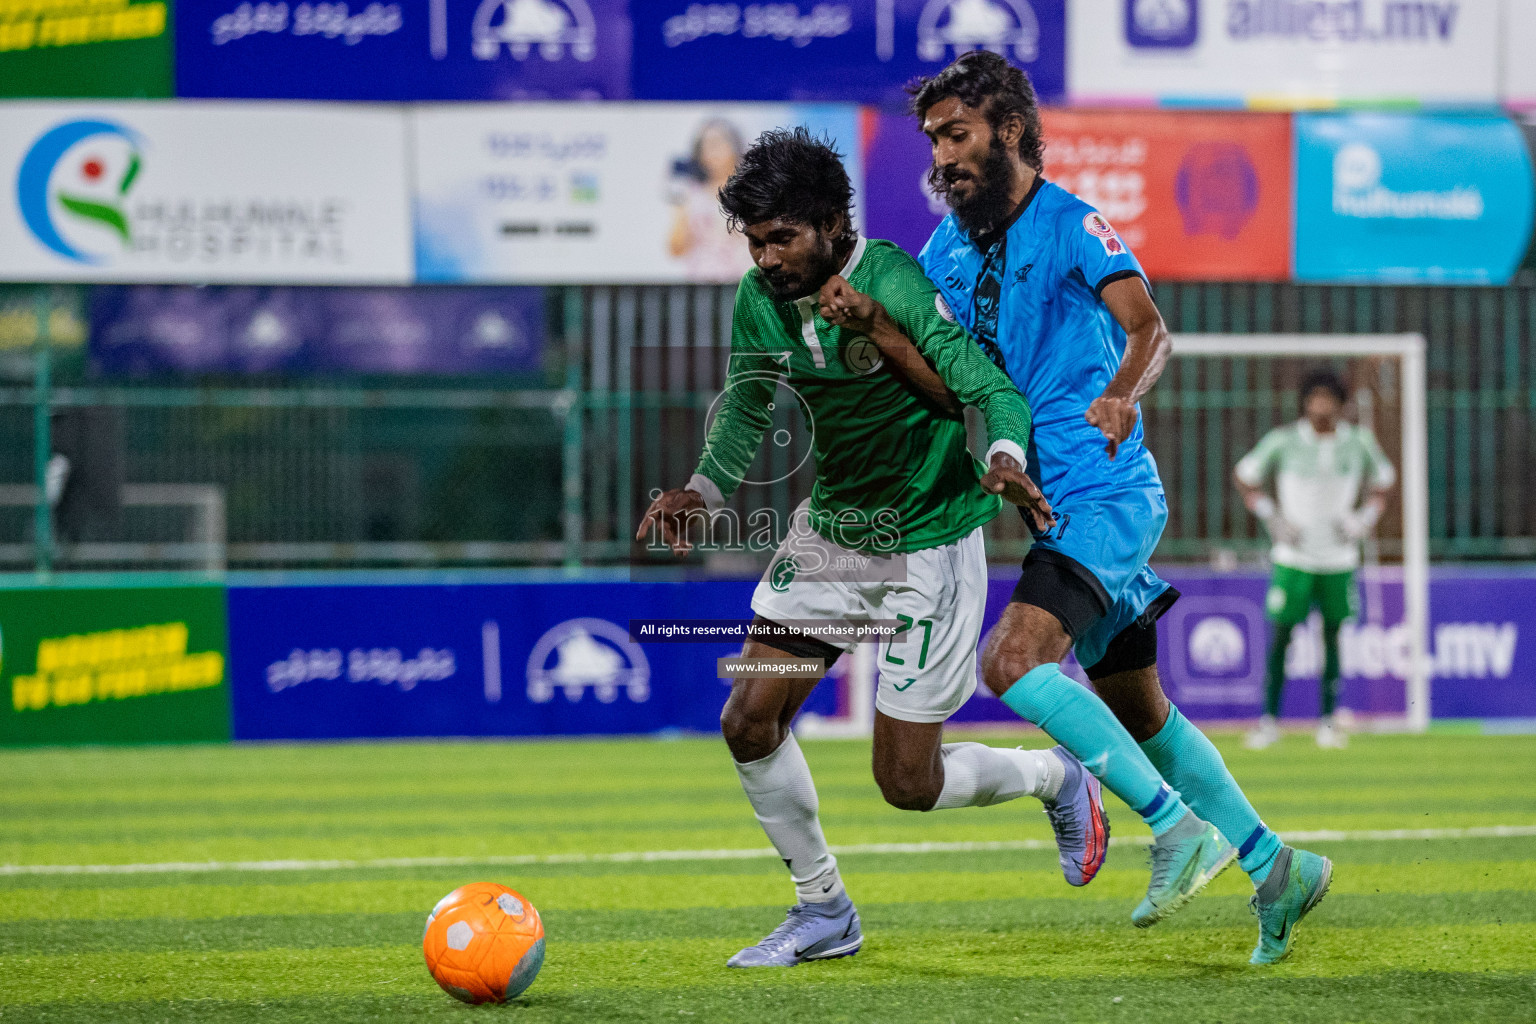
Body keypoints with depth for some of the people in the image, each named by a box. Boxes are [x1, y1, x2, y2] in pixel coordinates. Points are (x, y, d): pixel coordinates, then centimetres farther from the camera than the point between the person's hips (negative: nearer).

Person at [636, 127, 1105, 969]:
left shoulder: (892, 283, -25)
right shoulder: (761, 299, -6)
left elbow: (990, 390, -28)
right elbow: (746, 410, 10)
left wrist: (1006, 459, -49)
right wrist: (705, 491, -7)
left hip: (928, 543, -6)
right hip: (831, 526, 6)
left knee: (906, 782, -4)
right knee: (748, 720, -5)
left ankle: (1058, 779, 27)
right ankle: (823, 911, 14)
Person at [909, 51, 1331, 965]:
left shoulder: (1073, 227, -9)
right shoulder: (950, 248, 12)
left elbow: (1147, 329, -22)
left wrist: (1121, 395, -43)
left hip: (1106, 494, -8)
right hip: (1059, 507, 8)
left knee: (1013, 661, -24)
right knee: (1138, 714, 12)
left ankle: (1181, 829, -21)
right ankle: (1274, 865, 20)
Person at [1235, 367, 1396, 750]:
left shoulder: (1359, 441, 0)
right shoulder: (1283, 441, -6)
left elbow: (1383, 480, 16)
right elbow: (1245, 477, 6)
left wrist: (1364, 520, 2)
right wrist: (1272, 518, -3)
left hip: (1339, 557, 2)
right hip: (1293, 557, -2)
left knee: (1332, 635, 3)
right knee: (1281, 636, -3)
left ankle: (1328, 719, 10)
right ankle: (1270, 718, 4)